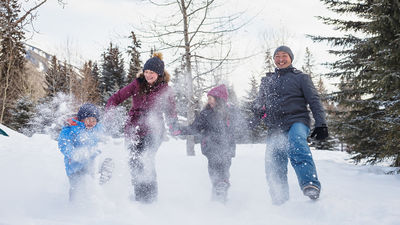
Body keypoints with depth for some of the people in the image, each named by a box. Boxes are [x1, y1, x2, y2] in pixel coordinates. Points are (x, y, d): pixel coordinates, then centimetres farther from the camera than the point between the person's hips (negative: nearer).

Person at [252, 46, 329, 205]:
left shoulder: (300, 77, 13)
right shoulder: (267, 80, 24)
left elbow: (314, 101, 8)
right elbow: (260, 101, 30)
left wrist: (320, 124, -4)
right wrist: (258, 111, 5)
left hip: (296, 121, -4)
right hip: (275, 129, 4)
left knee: (296, 144, -37)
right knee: (274, 169, -4)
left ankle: (311, 185, -52)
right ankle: (281, 204, 8)